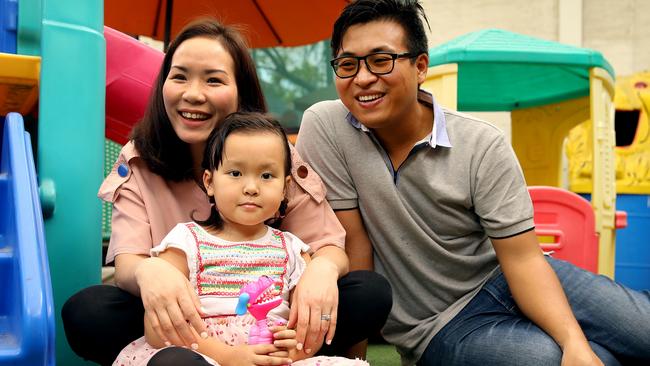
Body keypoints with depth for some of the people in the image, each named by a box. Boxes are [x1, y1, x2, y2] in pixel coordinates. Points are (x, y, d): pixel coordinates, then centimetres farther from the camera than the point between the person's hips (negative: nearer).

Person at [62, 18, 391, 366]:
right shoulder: (138, 162, -6)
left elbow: (328, 246, -10)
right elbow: (126, 263, -16)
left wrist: (323, 268, -36)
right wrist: (147, 270, -43)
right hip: (181, 324, 0)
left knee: (371, 292, -22)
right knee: (87, 313, -28)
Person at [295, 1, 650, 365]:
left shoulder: (484, 146, -12)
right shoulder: (324, 127, -14)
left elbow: (522, 258, -14)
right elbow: (352, 242, -10)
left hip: (501, 278, 2)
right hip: (439, 326, -2)